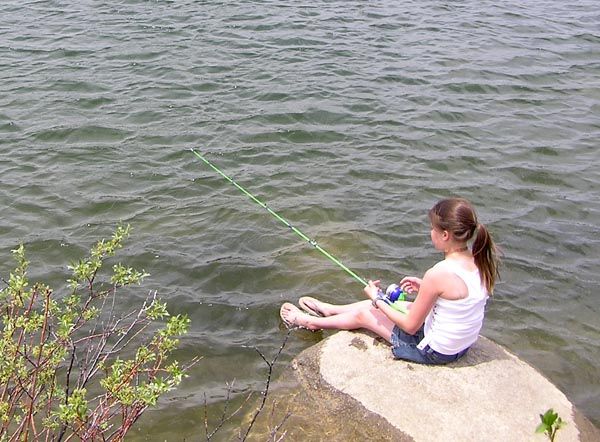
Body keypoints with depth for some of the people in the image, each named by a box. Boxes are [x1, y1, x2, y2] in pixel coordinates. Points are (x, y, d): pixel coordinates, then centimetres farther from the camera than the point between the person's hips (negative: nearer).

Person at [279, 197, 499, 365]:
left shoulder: (438, 274, -31)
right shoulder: (479, 262, -8)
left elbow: (410, 326, -20)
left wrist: (377, 300, -8)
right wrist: (425, 287, 5)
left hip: (433, 351, -7)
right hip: (461, 344, 7)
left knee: (363, 313, 12)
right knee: (381, 303, 21)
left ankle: (311, 321, 37)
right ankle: (328, 310, 45)